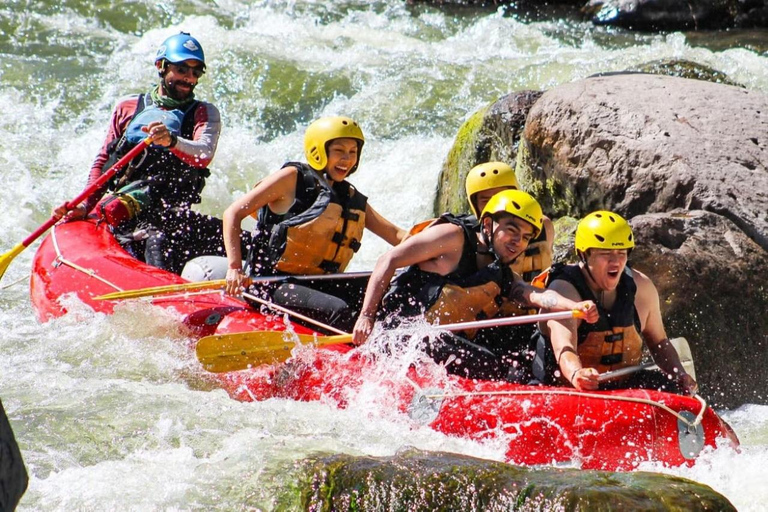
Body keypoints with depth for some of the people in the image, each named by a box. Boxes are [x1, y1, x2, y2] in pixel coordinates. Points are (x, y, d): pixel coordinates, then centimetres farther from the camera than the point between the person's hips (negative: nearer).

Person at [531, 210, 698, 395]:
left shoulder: (640, 288, 3)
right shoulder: (564, 290, -16)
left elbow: (658, 342, 17)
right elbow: (563, 347, -33)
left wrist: (680, 375, -2)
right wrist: (576, 374, -55)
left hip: (625, 383, 6)